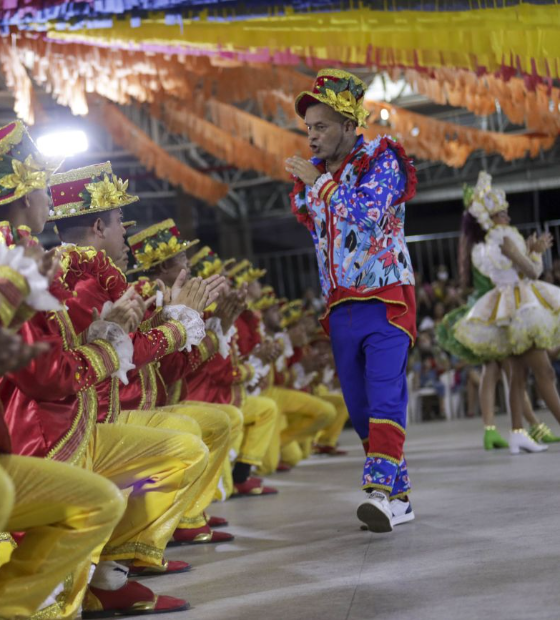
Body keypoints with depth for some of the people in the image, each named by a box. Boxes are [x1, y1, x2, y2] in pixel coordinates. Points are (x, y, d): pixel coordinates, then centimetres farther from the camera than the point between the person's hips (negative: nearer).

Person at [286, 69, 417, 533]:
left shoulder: (381, 159, -5)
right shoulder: (315, 171, 12)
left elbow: (367, 212, -22)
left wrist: (321, 181, -14)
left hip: (385, 299, -6)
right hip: (340, 306, 7)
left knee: (385, 395, -19)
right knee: (359, 406, 5)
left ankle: (380, 490, -28)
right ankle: (400, 494, 13)